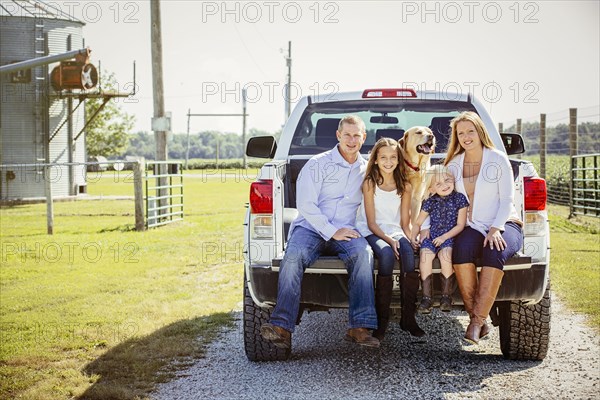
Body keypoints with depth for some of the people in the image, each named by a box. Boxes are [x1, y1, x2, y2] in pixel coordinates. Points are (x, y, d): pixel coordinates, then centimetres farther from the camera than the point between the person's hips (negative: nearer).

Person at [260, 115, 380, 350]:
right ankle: (282, 328, -38)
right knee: (293, 255, -35)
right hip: (311, 227, -2)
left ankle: (359, 328, -35)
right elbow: (305, 205, -6)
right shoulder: (318, 164, 3)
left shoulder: (366, 170, 15)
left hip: (345, 232, 2)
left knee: (363, 252, -32)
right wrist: (332, 232, -15)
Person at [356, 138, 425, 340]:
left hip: (395, 231, 3)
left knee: (409, 253, -31)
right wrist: (389, 240, -23)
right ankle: (382, 319, -26)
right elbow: (371, 223, -8)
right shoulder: (369, 183, -4)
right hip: (371, 232, -3)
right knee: (387, 254, -36)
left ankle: (408, 317, -22)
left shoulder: (405, 186, 7)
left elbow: (405, 223, 8)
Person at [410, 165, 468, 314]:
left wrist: (444, 237, -13)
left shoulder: (459, 199, 0)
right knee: (425, 254, -27)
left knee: (445, 255, -32)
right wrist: (413, 236, -4)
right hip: (431, 237, 2)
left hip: (450, 237, -2)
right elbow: (418, 223, 15)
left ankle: (446, 295, -19)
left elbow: (460, 225, -3)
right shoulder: (430, 202, 8)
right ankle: (427, 296, -22)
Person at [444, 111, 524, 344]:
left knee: (494, 252, -37)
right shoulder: (453, 165, 13)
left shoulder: (498, 160, 2)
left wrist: (496, 228, -17)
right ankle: (477, 320, -29)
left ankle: (477, 321, -36)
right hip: (472, 227, 2)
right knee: (461, 249, -34)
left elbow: (507, 200, -2)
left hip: (504, 224, -2)